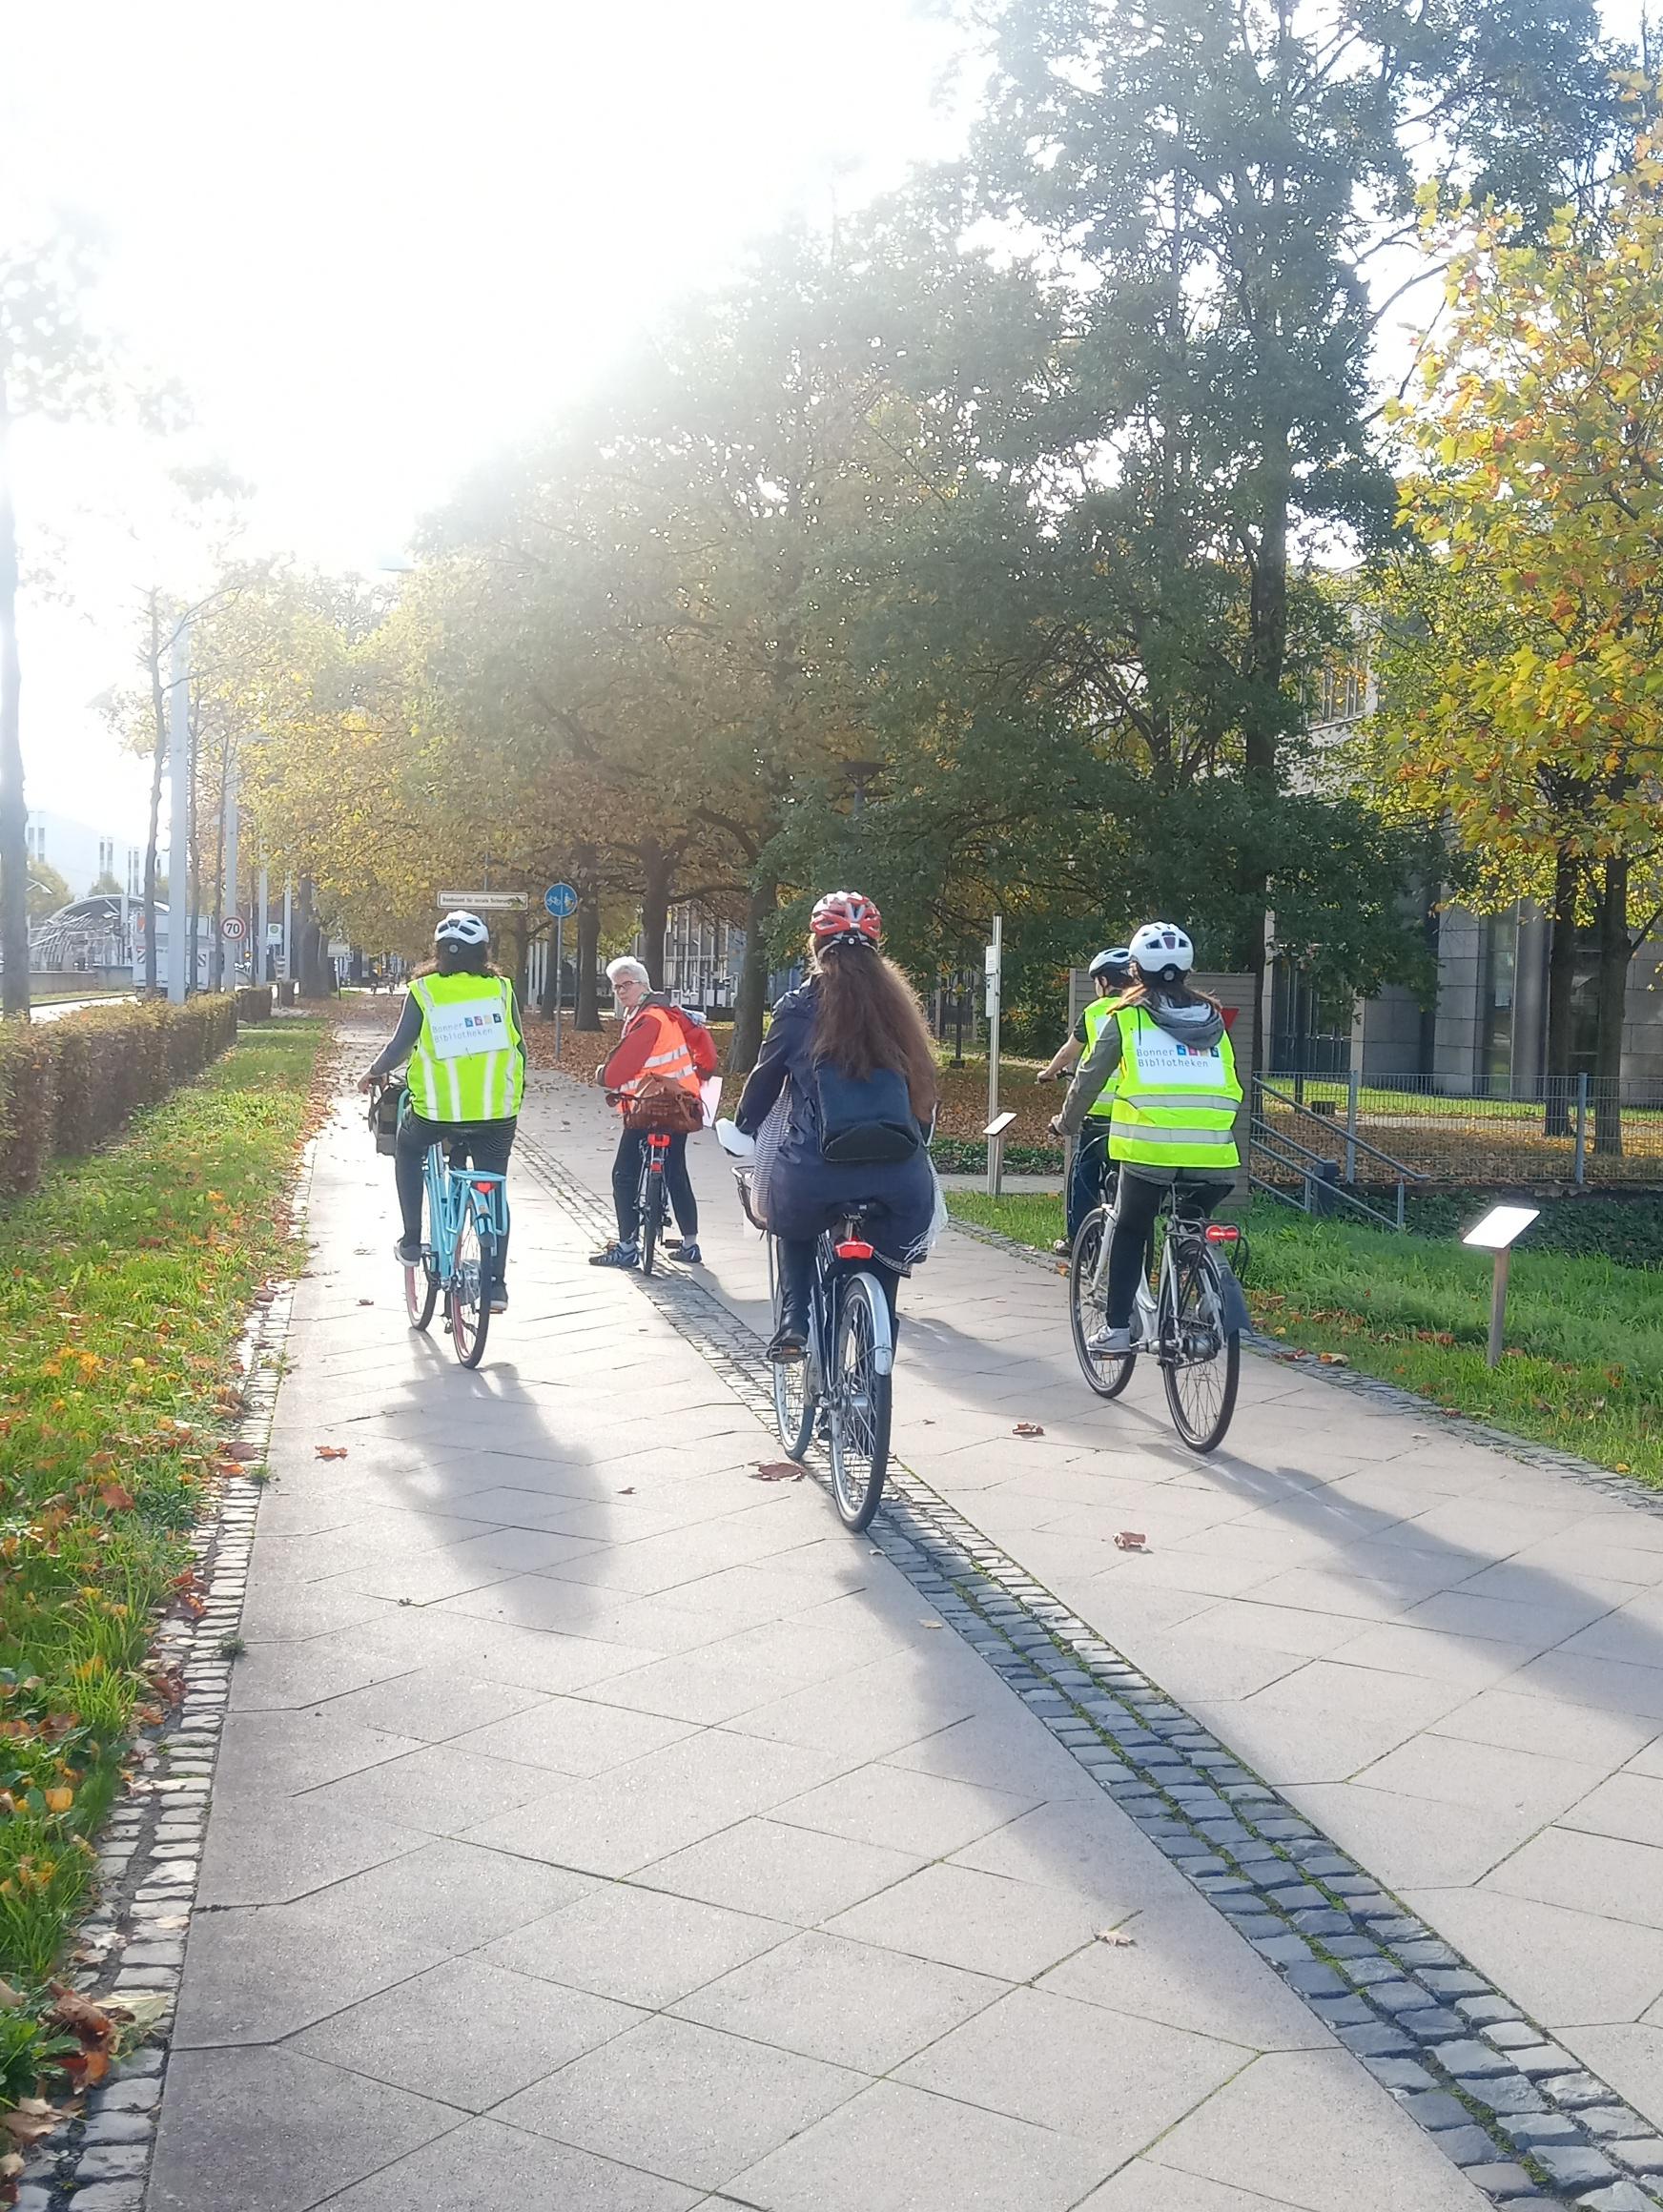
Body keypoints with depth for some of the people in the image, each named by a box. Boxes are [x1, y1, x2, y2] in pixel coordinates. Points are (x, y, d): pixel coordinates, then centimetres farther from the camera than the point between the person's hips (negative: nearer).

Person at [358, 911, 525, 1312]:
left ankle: (411, 1243, 23)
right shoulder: (502, 989, 3)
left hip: (437, 1113, -1)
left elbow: (399, 1048, -1)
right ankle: (497, 1284, 12)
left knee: (408, 1148, 29)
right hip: (498, 1114, 1)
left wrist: (373, 1074, 18)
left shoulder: (424, 991, -2)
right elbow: (519, 1049, 6)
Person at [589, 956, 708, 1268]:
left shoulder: (648, 1018, -15)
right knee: (676, 1174, 17)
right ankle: (690, 1243, 21)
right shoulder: (670, 1012, 14)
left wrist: (603, 1075, -2)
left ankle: (627, 1248, -4)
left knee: (625, 1176, -4)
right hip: (680, 1108, 10)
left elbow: (624, 1062, -20)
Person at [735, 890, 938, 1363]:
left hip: (815, 1177, -1)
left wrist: (742, 1133, 32)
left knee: (795, 1228, 33)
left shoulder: (799, 1008, 4)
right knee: (880, 1282, 21)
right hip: (900, 1180, 2)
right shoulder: (897, 1007, 12)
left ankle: (794, 1324, 15)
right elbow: (923, 1088, 18)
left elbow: (764, 1082, 14)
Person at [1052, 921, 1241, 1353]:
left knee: (1129, 1233, 15)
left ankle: (1117, 1329, 13)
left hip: (1148, 1149, -2)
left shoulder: (1128, 1018, 6)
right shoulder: (1212, 1019, 16)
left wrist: (1066, 1123, 28)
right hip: (1212, 1152, 3)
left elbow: (1089, 1077, 12)